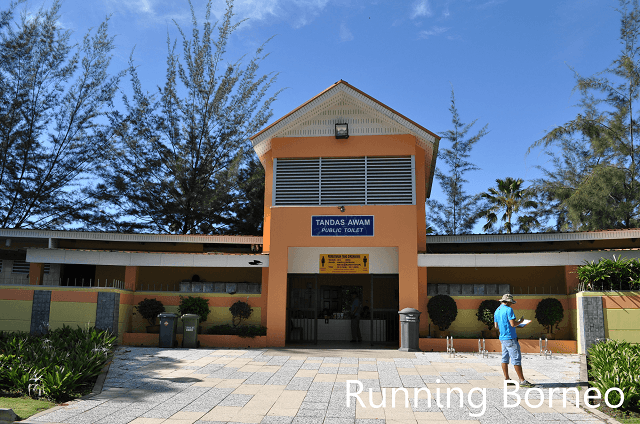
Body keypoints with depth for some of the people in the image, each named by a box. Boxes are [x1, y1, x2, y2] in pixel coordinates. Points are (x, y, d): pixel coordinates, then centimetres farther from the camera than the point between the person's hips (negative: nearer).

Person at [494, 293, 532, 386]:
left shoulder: (497, 311, 12)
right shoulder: (508, 310, -14)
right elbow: (513, 324, -19)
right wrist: (520, 321, -2)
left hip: (502, 337, 9)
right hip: (510, 338, -9)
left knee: (505, 358, 10)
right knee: (517, 359, -6)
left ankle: (506, 379, 13)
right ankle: (522, 380, -5)